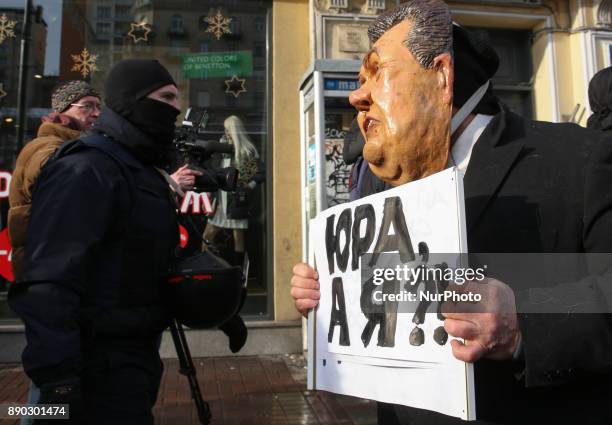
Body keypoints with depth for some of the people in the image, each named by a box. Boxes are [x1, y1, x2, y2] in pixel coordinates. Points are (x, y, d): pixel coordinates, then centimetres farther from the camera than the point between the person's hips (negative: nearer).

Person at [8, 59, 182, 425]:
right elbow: (49, 286, -25)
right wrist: (57, 381, -28)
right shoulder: (86, 170, -17)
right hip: (101, 365, -9)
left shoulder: (142, 172, 13)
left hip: (136, 354, 10)